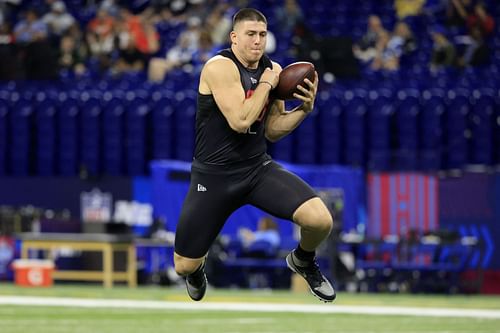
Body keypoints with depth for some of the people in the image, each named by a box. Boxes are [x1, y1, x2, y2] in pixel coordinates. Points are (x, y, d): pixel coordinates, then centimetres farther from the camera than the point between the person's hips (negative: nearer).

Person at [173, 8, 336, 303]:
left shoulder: (272, 69, 3)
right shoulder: (220, 67, -18)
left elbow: (272, 131, 11)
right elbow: (240, 122, -28)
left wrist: (304, 109, -5)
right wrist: (267, 83, -18)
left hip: (258, 168, 4)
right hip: (214, 175, -4)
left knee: (321, 221, -19)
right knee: (184, 267, 0)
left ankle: (303, 261, 17)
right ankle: (198, 269, 42)